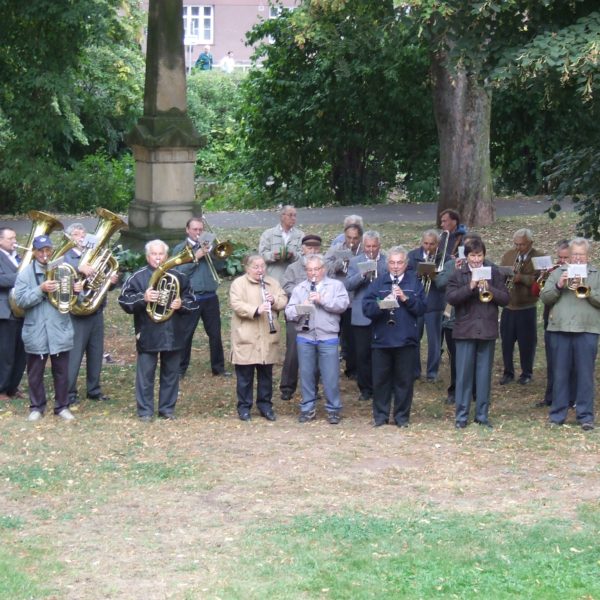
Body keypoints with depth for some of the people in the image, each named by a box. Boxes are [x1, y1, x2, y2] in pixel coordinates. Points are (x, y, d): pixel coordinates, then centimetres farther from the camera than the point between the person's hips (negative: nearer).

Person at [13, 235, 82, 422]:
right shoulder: (25, 273, -2)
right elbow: (21, 301, -12)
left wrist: (76, 290, -11)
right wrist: (41, 290, -23)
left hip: (60, 331, 2)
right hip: (36, 332, -2)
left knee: (61, 372, 7)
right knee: (35, 373, 7)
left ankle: (62, 406, 17)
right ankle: (36, 407, 19)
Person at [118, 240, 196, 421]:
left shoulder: (178, 277, 7)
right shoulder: (138, 277, -1)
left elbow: (191, 301, 11)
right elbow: (124, 300, -7)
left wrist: (181, 304, -10)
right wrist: (143, 298, -23)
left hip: (173, 333, 3)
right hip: (148, 333, -3)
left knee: (171, 373, 9)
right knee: (146, 373, 0)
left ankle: (168, 408, 19)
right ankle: (145, 411, 5)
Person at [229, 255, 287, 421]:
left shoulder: (273, 283, 13)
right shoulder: (238, 283, -3)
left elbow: (284, 300, 10)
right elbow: (236, 305, -15)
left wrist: (274, 300, -12)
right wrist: (256, 310, -27)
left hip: (268, 337, 4)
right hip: (246, 337, -4)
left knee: (266, 374, 11)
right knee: (245, 375, 2)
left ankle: (265, 405, 21)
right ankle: (244, 407, 11)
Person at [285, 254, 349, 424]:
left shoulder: (336, 285, 7)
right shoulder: (299, 288, 14)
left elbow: (343, 304, -8)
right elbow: (289, 312, 7)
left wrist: (322, 300, -15)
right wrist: (299, 309, -14)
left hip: (328, 337, -2)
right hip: (305, 337, 3)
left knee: (331, 376, -2)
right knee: (306, 374, 6)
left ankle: (334, 409, 8)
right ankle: (308, 408, 15)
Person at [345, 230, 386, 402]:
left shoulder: (388, 261, 4)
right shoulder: (355, 262, 6)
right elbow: (348, 285, -6)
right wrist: (363, 275, -20)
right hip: (361, 316, 1)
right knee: (362, 354, 3)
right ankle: (365, 389, 13)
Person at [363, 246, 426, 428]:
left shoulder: (414, 282, 5)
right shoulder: (379, 282, 6)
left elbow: (421, 308, -3)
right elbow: (366, 307, -4)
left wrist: (406, 299, -16)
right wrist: (381, 305, -22)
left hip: (406, 339, 0)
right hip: (381, 338, 0)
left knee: (404, 380, 4)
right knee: (381, 379, 5)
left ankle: (402, 416, 14)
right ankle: (380, 415, 16)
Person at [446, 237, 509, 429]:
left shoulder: (494, 273, 7)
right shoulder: (458, 274, 3)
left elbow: (505, 299, 1)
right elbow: (450, 297, -10)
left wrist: (488, 288, -15)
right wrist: (470, 287, -21)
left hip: (487, 330, 1)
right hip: (465, 331, -1)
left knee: (484, 374, 6)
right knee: (464, 373, 0)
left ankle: (482, 414, 13)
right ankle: (461, 415, 6)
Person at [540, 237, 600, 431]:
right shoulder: (558, 273, 14)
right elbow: (544, 297, 5)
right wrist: (558, 286, -11)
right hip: (560, 329, 1)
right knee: (560, 374, 5)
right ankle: (558, 414, 11)